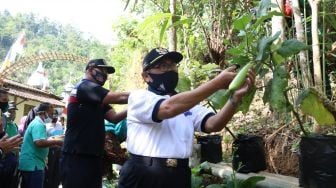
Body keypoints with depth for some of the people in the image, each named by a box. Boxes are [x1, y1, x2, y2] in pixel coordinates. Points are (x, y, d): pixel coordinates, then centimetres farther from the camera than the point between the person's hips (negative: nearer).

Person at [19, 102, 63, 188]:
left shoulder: (36, 123, 16)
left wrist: (54, 142, 13)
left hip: (29, 164, 11)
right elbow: (40, 142, -31)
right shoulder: (38, 124, -17)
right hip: (33, 165, -11)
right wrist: (57, 142, -21)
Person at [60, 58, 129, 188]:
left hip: (92, 156, 10)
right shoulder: (85, 87, -10)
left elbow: (114, 117, 7)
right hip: (76, 157, -9)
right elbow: (119, 98, -20)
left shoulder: (97, 98, 19)